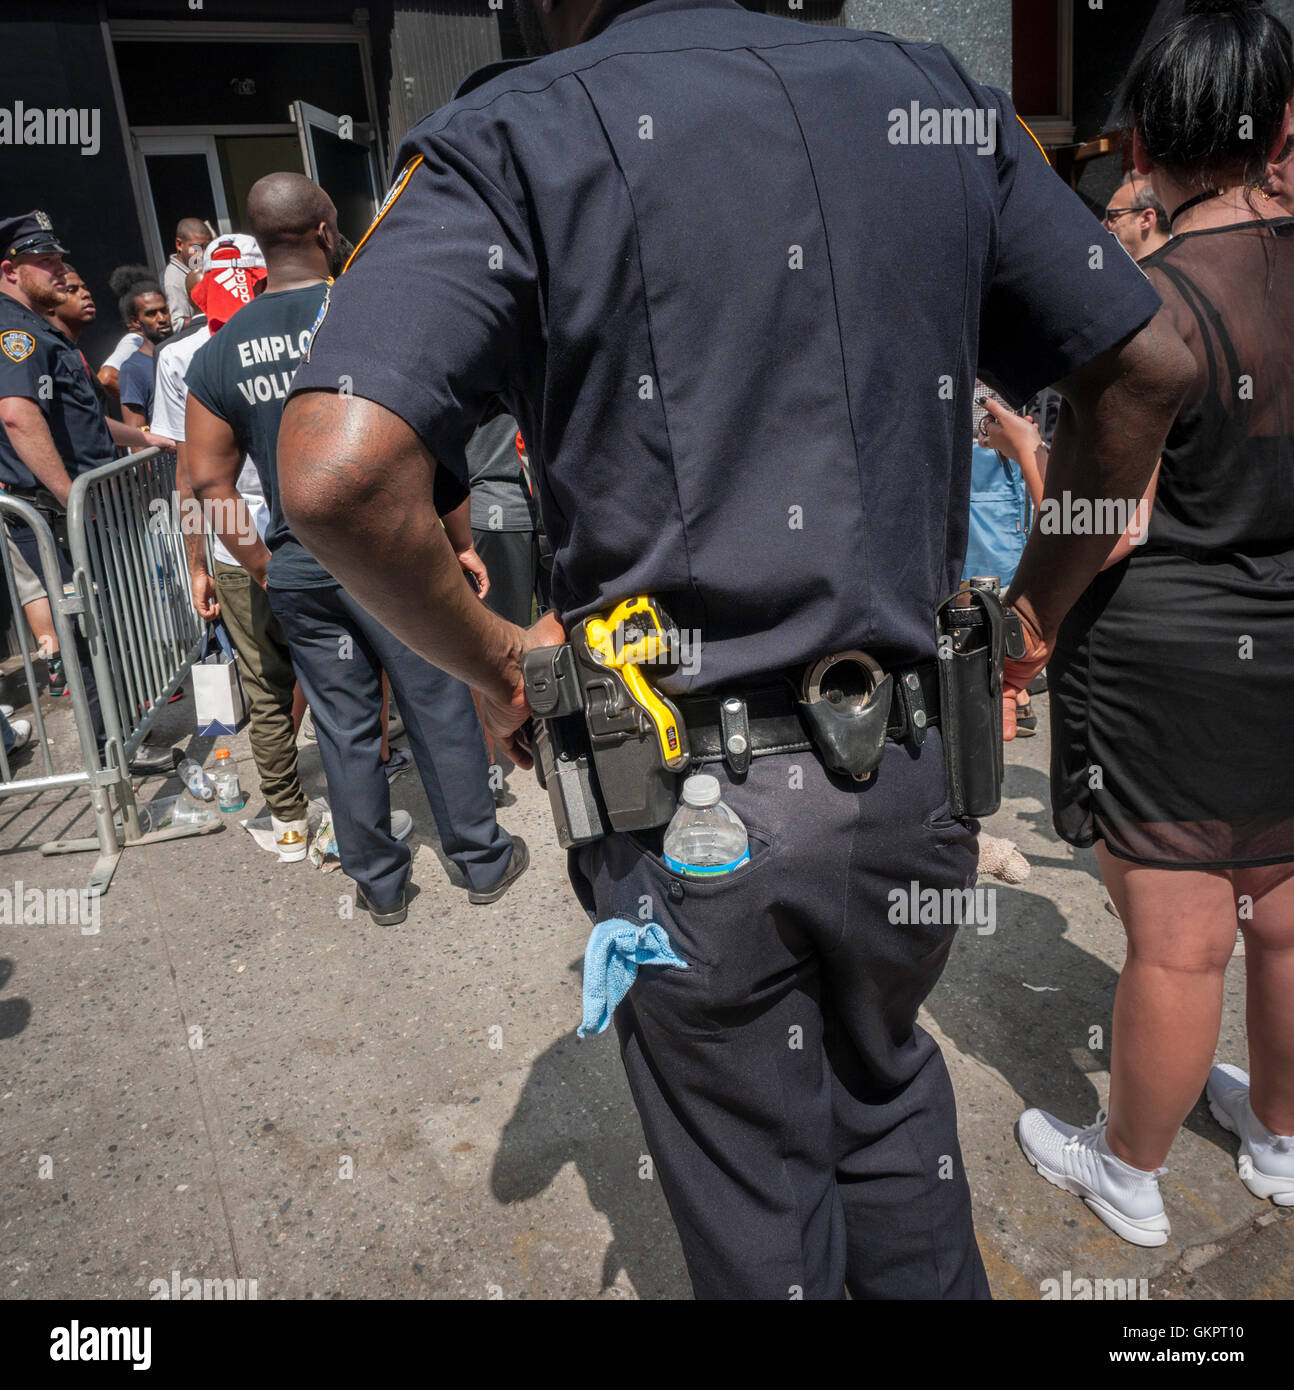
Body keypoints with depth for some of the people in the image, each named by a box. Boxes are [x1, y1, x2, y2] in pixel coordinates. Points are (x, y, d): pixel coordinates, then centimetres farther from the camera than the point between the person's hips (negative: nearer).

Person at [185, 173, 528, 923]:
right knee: (441, 711, 8)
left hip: (297, 570, 4)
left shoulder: (219, 354, 4)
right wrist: (463, 542, -2)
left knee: (345, 727, 13)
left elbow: (209, 479, 5)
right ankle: (485, 860, 23)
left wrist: (262, 567, 13)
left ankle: (380, 883, 26)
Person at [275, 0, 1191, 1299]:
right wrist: (1042, 606, 16)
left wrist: (494, 659, -6)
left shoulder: (513, 136, -9)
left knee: (757, 1203, 21)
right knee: (887, 1077, 33)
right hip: (907, 771, 5)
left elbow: (337, 476, -23)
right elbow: (1145, 365, 7)